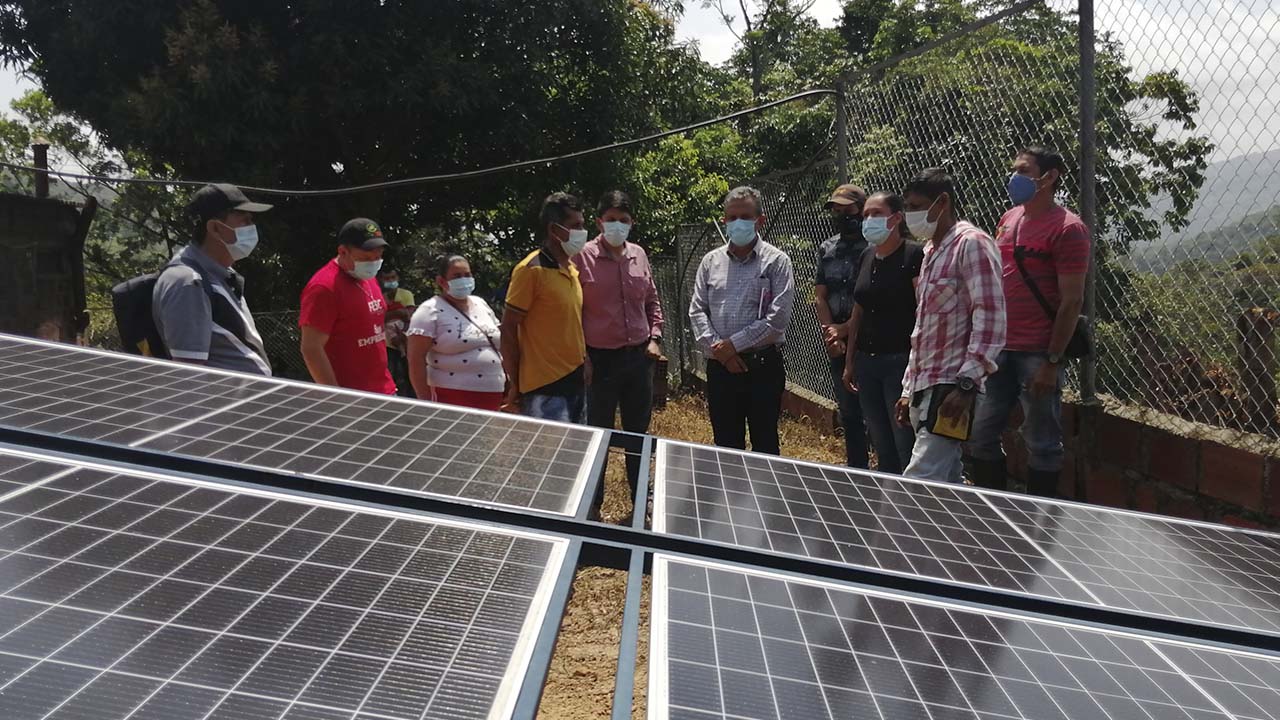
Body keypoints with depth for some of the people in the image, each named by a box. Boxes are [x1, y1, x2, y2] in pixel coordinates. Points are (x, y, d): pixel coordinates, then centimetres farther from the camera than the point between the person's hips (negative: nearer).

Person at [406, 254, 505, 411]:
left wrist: (508, 381, 12)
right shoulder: (430, 312, -7)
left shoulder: (481, 304, 14)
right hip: (453, 399, -6)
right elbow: (416, 360, -12)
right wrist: (426, 402, -16)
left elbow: (498, 344, 21)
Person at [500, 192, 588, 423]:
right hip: (545, 389, -8)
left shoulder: (573, 269, 12)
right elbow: (508, 329, -10)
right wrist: (515, 384, -8)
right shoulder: (531, 270, -12)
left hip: (576, 381, 8)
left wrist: (584, 363, 13)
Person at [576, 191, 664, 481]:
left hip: (640, 357, 5)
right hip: (600, 359, -5)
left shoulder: (638, 255, 5)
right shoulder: (583, 257, -9)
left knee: (638, 432, 16)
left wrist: (655, 337, 7)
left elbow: (652, 301, 17)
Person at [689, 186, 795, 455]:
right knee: (726, 445, 12)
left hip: (763, 366, -4)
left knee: (765, 444, 5)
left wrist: (734, 343, -13)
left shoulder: (776, 261, -3)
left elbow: (777, 319, -12)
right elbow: (697, 310, 6)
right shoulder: (711, 261, 10)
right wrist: (717, 348, -8)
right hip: (720, 367, 4)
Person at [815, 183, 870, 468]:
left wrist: (844, 329, -10)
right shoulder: (827, 248, 12)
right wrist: (831, 333, -3)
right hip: (838, 346, 6)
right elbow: (820, 295, 10)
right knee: (848, 412, 14)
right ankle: (856, 469, 25)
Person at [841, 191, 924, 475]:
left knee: (907, 450, -4)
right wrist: (850, 362, 17)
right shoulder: (866, 257, 12)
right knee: (882, 449, 14)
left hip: (900, 362, -7)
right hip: (866, 362, 7)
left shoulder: (914, 255, -10)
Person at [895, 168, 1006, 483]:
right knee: (946, 484, 11)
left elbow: (991, 318, -16)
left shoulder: (972, 244, -7)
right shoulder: (932, 251, 21)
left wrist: (967, 383, -23)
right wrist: (909, 389, 22)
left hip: (951, 389, -9)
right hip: (925, 387, 9)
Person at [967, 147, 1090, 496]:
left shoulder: (1068, 228, -10)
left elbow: (1072, 302, -13)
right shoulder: (1008, 219, 13)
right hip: (998, 350, 7)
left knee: (1042, 446, 4)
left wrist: (1052, 362, -16)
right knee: (980, 434, 10)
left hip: (1038, 355, -7)